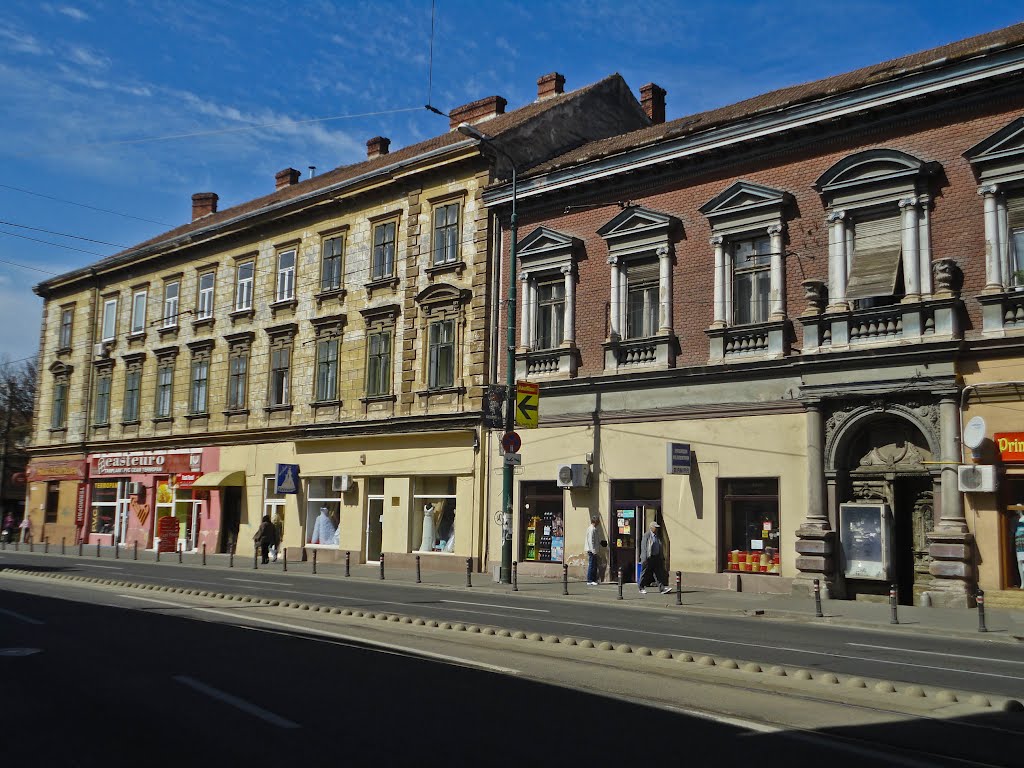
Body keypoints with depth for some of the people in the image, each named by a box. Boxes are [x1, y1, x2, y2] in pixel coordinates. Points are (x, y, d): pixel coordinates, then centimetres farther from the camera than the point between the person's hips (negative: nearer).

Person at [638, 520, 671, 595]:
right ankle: (641, 588, 16)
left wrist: (661, 557, 16)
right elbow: (643, 548, -13)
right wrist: (644, 559, -18)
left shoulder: (657, 536, 13)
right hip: (649, 558, -6)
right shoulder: (646, 535, -9)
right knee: (645, 573, 4)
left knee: (659, 573, -2)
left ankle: (662, 588, -6)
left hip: (657, 557, 6)